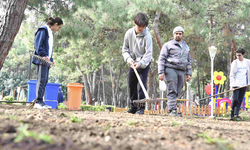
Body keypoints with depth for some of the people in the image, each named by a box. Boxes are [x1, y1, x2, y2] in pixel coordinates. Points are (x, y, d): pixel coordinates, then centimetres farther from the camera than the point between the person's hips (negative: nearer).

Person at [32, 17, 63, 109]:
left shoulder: (51, 33, 24)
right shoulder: (43, 30, -6)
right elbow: (38, 44, -15)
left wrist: (51, 59, 19)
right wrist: (44, 55, -24)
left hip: (46, 60, 10)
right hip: (41, 60, -10)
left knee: (45, 80, 7)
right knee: (42, 79, -13)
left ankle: (41, 102, 8)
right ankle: (38, 102, -14)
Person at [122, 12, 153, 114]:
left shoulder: (147, 36, -20)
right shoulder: (129, 33, -7)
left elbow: (148, 53, -21)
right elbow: (125, 48, 4)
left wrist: (140, 64, -31)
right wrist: (128, 58, -13)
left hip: (144, 63, -5)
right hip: (133, 63, 5)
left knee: (142, 83, -14)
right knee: (132, 84, 7)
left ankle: (141, 107, -9)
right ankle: (133, 106, 18)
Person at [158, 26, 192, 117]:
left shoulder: (186, 47, 23)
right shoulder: (168, 45, 7)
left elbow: (188, 61, 27)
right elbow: (161, 59, 1)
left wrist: (189, 73, 16)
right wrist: (161, 72, -9)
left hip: (181, 71, 5)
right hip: (170, 69, -5)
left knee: (177, 92, 1)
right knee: (172, 91, -12)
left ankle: (170, 110, 5)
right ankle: (172, 110, -14)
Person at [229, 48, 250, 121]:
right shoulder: (235, 63, -1)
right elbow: (231, 75, -1)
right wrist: (232, 86, -9)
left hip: (244, 84, 3)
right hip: (236, 84, -3)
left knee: (240, 100, 1)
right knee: (235, 99, -8)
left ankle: (236, 114, 5)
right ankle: (232, 114, 8)